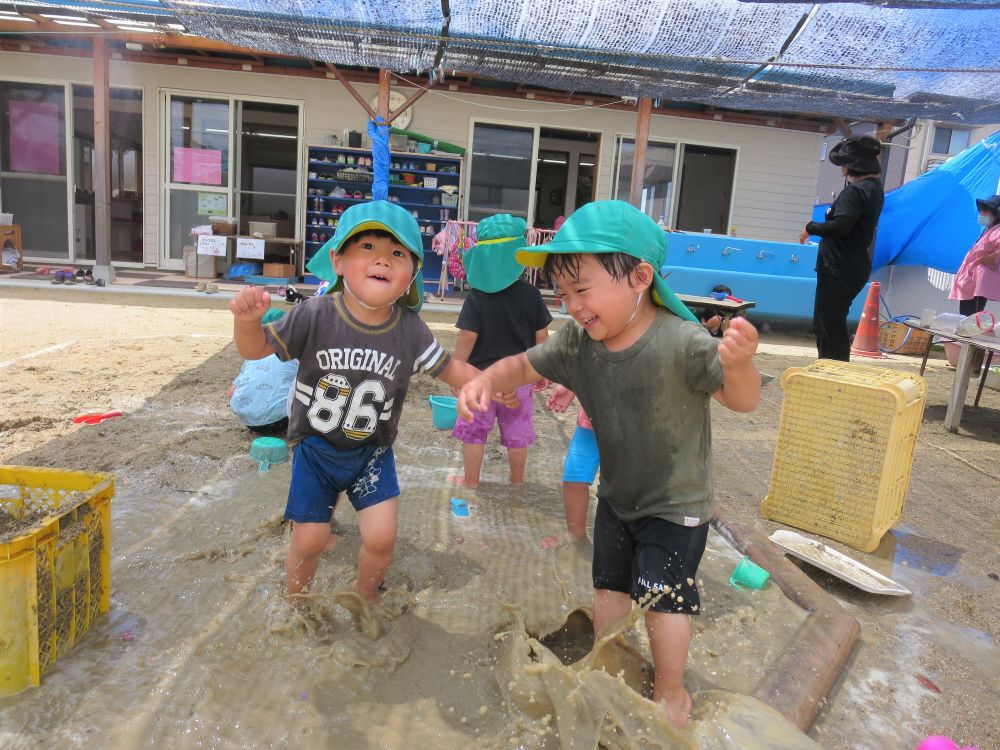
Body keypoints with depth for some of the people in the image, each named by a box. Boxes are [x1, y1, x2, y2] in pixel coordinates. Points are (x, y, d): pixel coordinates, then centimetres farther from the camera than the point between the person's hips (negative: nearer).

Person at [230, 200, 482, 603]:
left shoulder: (410, 331, -13)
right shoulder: (315, 315, -19)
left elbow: (449, 369, -1)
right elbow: (257, 348, -11)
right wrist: (248, 320, -32)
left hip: (372, 452, 2)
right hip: (316, 448, -1)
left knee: (381, 536, -3)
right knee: (309, 539, 5)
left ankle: (365, 600, 30)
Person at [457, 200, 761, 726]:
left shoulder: (681, 342, -30)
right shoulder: (578, 342, -13)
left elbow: (741, 400, -31)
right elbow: (525, 365, -1)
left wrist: (738, 365, -55)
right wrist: (487, 379, -22)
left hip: (676, 504, -5)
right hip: (617, 496, 6)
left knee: (662, 598, 1)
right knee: (610, 585, 17)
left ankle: (671, 692, 29)